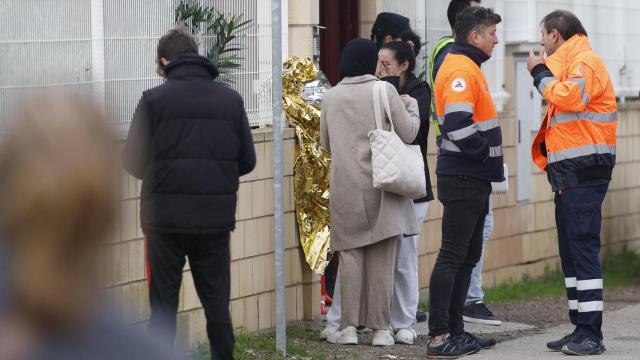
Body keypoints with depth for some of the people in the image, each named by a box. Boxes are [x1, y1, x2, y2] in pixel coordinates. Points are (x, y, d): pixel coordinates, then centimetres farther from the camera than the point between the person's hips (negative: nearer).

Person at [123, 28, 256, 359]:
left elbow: (134, 162, -4)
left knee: (163, 305, 6)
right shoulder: (231, 100, 3)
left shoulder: (154, 99, -6)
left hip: (166, 219, -2)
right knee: (217, 302, 12)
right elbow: (247, 161, 6)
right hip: (216, 218, 2)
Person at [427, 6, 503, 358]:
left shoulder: (467, 67, 17)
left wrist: (487, 155, 11)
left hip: (473, 179, 10)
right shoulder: (460, 70, -15)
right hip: (463, 179, -10)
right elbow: (457, 125, -26)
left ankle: (454, 330, 20)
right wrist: (486, 151, -14)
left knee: (467, 257, 14)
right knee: (452, 257, -8)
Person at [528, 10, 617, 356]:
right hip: (569, 174, 10)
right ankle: (580, 328, 15)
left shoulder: (585, 61, -10)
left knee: (583, 249, -11)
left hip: (583, 173, -10)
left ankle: (591, 334, -12)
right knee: (571, 250, 11)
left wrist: (541, 72, -13)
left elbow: (569, 97, -26)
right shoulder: (568, 64, 21)